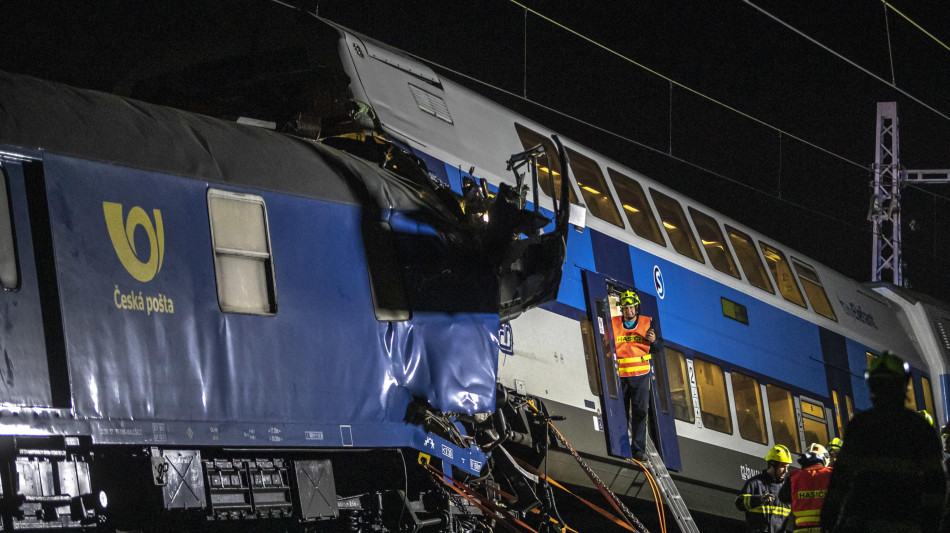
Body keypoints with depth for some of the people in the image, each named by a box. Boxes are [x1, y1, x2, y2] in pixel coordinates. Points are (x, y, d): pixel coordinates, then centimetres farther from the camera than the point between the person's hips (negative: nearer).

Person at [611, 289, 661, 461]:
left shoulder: (647, 323, 6)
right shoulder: (613, 323, 7)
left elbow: (657, 350, 8)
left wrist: (654, 341, -12)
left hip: (640, 375, 0)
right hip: (619, 375, 1)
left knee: (640, 412, -3)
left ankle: (638, 449, 0)